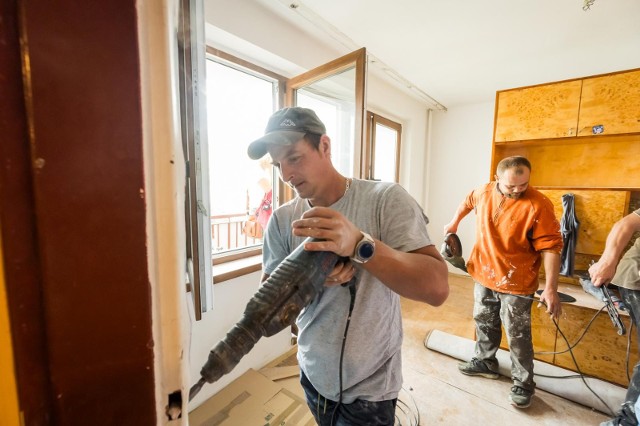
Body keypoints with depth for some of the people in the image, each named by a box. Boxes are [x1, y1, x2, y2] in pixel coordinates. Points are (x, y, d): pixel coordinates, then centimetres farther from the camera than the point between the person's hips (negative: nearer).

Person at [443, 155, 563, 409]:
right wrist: (454, 223, 24)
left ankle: (523, 383, 28)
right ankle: (485, 362, 42)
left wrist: (551, 288, -22)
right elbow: (468, 202, 21)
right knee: (484, 322, 20)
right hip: (484, 275, 5)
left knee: (517, 336, 6)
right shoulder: (484, 192, -3)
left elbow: (550, 247, -19)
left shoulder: (539, 205, -19)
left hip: (516, 283, -5)